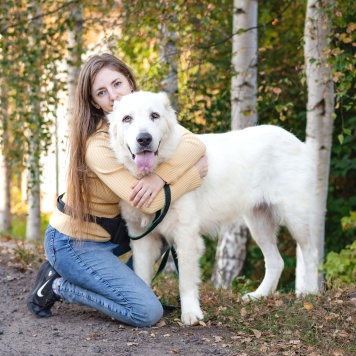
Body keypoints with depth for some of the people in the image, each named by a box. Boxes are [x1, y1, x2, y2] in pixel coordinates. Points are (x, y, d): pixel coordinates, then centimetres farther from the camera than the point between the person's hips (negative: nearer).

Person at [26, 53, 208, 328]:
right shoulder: (97, 145, -24)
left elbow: (195, 144, -17)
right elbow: (147, 203, -29)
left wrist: (159, 176, -33)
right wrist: (194, 175, -19)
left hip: (109, 233, 8)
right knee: (148, 312, -17)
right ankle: (58, 286, 0)